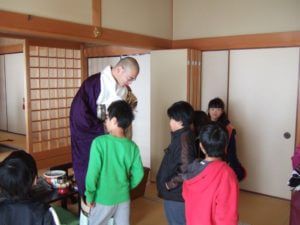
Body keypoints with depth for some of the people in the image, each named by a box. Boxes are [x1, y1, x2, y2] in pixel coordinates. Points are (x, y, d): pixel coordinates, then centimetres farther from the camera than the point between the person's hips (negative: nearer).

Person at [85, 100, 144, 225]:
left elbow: (93, 172, -19)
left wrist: (90, 195, -7)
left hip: (103, 198, -3)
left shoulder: (99, 142, -19)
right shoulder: (132, 146, -7)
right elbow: (138, 174, -3)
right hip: (123, 197, 3)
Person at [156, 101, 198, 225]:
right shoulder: (182, 136, 7)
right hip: (176, 192, 9)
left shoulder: (183, 139, -23)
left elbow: (186, 169, -29)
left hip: (176, 194, -9)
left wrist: (170, 184, -19)